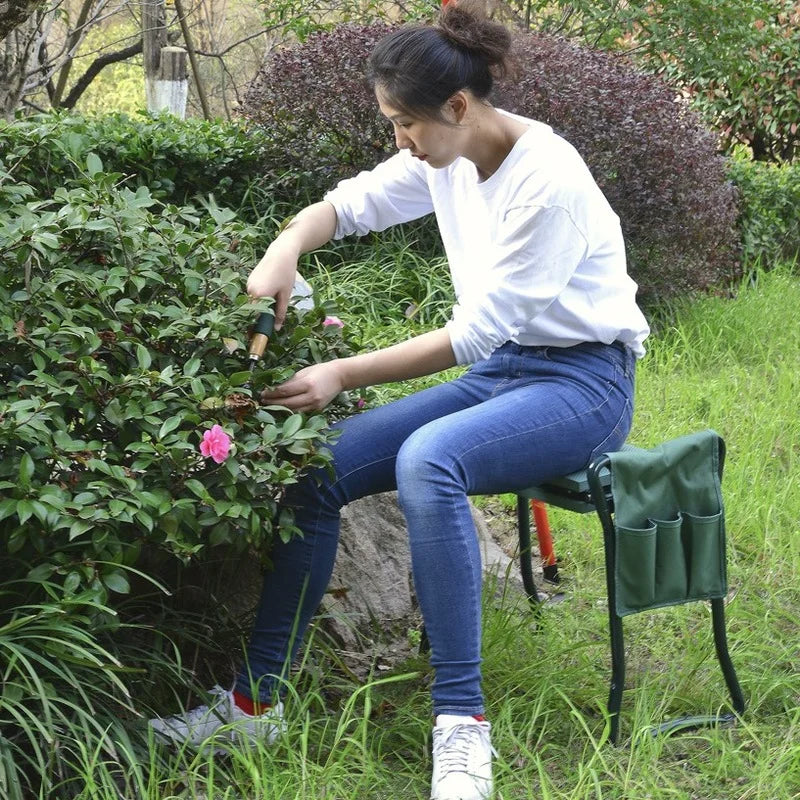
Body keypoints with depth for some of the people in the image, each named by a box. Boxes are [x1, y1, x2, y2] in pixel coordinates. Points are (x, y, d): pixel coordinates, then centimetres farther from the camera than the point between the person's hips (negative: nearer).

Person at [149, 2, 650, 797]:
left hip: (582, 380, -8)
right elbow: (344, 204, 13)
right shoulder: (445, 160, 1)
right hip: (499, 371, 8)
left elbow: (478, 331, -23)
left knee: (427, 459, -37)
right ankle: (255, 701, -2)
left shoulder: (547, 181, -23)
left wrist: (344, 374, -21)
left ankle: (460, 722, -32)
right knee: (316, 465, -9)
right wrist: (287, 248, -10)